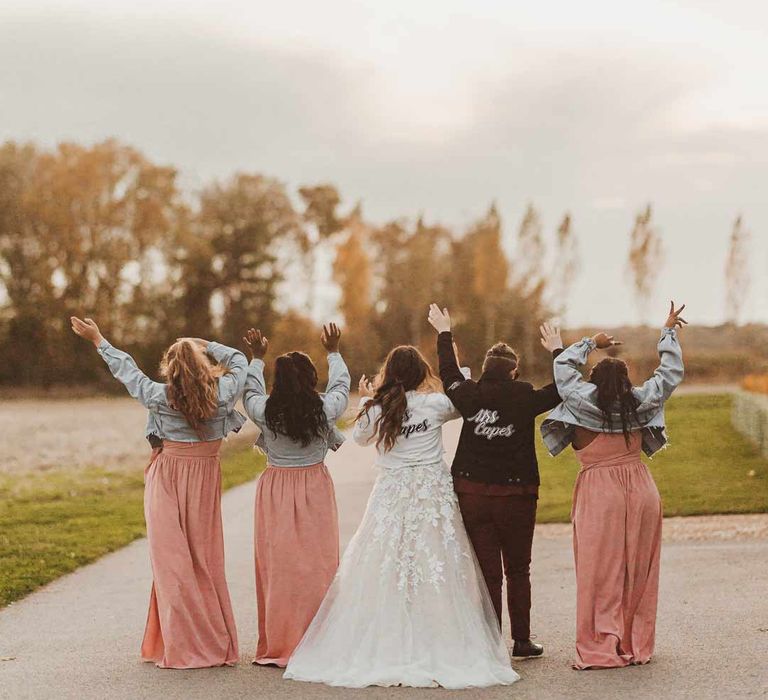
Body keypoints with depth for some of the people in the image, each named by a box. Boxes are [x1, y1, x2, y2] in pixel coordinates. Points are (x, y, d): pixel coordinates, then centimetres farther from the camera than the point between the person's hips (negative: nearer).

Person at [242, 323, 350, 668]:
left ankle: (276, 646, 9)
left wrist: (257, 358, 28)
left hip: (275, 491, 1)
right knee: (317, 565, 4)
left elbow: (250, 391, 15)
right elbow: (341, 384, 13)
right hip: (315, 491, 0)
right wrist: (333, 352, 29)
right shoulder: (324, 409, -9)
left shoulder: (265, 412, -8)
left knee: (277, 566, 5)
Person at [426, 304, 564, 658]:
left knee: (487, 572, 6)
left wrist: (444, 333, 28)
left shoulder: (470, 397, -4)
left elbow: (448, 373, 14)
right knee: (518, 571, 13)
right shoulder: (525, 399, -9)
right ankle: (521, 640, 16)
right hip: (516, 495, -1)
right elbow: (562, 389, 4)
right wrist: (557, 350, 18)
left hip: (472, 495, 2)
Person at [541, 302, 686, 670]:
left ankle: (601, 648, 1)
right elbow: (671, 372, 13)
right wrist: (668, 332, 23)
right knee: (638, 572, 10)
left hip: (599, 494, -3)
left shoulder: (584, 401, -6)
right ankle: (637, 646, 16)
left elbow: (563, 365, 9)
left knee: (599, 573, 1)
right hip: (641, 491, 3)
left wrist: (591, 343, 20)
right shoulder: (639, 402, -1)